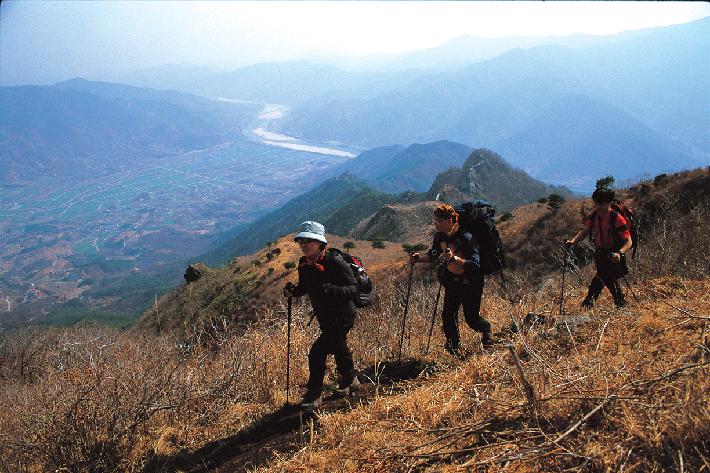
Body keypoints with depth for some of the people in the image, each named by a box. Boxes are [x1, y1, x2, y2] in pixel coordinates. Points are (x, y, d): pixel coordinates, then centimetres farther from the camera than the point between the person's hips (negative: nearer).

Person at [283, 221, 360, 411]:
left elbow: (353, 287, -22)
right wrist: (293, 291, -9)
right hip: (324, 317, 8)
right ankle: (350, 381, 48)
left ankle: (313, 396, 1)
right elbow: (305, 287, 12)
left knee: (316, 354, -12)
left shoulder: (335, 262, -23)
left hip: (342, 317, -8)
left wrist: (332, 290, -38)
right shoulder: (304, 264, -2)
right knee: (337, 348, 25)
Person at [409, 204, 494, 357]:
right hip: (452, 282, 6)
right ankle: (454, 347, 15)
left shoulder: (466, 238, -27)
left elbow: (475, 264, -34)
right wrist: (418, 258, -8)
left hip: (471, 283, -6)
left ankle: (486, 330, 36)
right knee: (448, 314, -3)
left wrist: (454, 259, -47)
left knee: (471, 317, 2)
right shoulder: (440, 237, -5)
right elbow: (432, 256, 12)